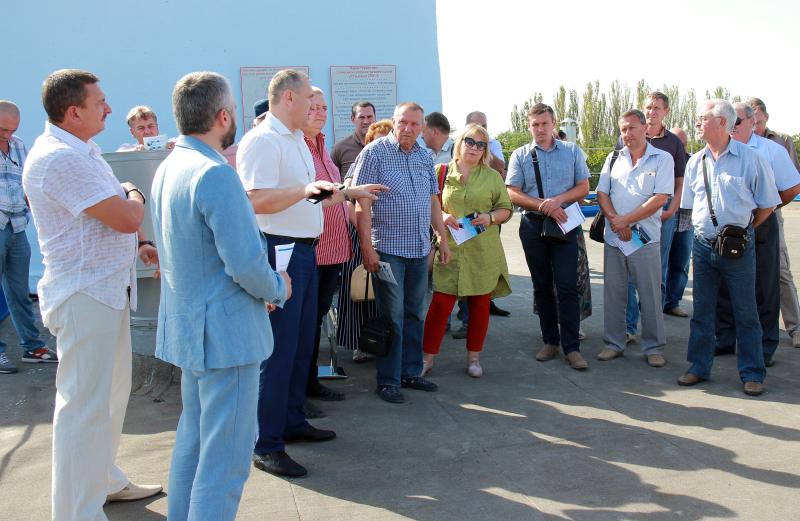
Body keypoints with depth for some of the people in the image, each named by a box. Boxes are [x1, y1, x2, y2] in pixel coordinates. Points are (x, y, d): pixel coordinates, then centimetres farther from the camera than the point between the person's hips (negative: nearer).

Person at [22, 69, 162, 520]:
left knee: (112, 391, 21)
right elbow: (127, 217, -23)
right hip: (86, 293, -11)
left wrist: (136, 246, 11)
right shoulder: (61, 158, -21)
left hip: (107, 288, 11)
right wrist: (134, 195, -2)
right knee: (85, 403, -2)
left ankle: (105, 480, 37)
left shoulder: (80, 151, 13)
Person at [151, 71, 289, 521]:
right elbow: (247, 263, -26)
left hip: (187, 327, 10)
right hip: (226, 332, -10)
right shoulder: (216, 174, -21)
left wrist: (261, 289, 14)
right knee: (227, 455, 0)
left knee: (194, 439, 22)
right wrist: (277, 289, -5)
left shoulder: (168, 168, 10)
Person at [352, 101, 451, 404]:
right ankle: (388, 380, 9)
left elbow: (433, 200, 19)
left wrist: (443, 238, 14)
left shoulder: (424, 157, 12)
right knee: (392, 316, -1)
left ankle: (411, 372, 24)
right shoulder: (375, 152, -7)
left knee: (414, 313, 12)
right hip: (388, 248, -6)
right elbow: (363, 204, -11)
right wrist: (367, 248, -15)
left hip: (420, 248, 6)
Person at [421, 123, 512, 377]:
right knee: (440, 303, -4)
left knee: (480, 304, 7)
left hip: (484, 252, 2)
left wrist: (490, 217, -9)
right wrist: (442, 216, -10)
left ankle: (474, 357, 22)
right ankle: (427, 358, 7)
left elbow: (506, 209, 11)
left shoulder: (492, 176, 8)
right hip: (449, 249, -1)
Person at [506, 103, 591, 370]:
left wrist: (558, 200, -15)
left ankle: (571, 347, -2)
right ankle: (550, 341, 20)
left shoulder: (572, 151, 6)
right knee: (542, 286, 9)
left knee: (567, 285, -7)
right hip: (533, 226, 2)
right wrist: (544, 206, -14)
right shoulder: (520, 155, 6)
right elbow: (513, 194, -2)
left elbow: (583, 187, 3)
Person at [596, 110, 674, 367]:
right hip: (613, 237, 4)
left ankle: (654, 348, 14)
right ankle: (613, 343, 20)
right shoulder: (614, 158, 12)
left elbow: (660, 199, -10)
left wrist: (626, 220, -13)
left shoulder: (662, 159, -1)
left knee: (650, 296, 2)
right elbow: (602, 193, 7)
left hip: (645, 239, -4)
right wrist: (615, 221, -10)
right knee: (613, 293, 9)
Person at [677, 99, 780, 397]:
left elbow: (767, 204, 0)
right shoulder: (695, 162, 7)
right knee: (702, 310, 11)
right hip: (702, 245, 4)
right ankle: (699, 368, 22)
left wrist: (742, 230, 0)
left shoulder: (749, 158, -6)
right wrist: (704, 228, 8)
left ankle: (752, 374, 15)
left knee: (745, 312, 4)